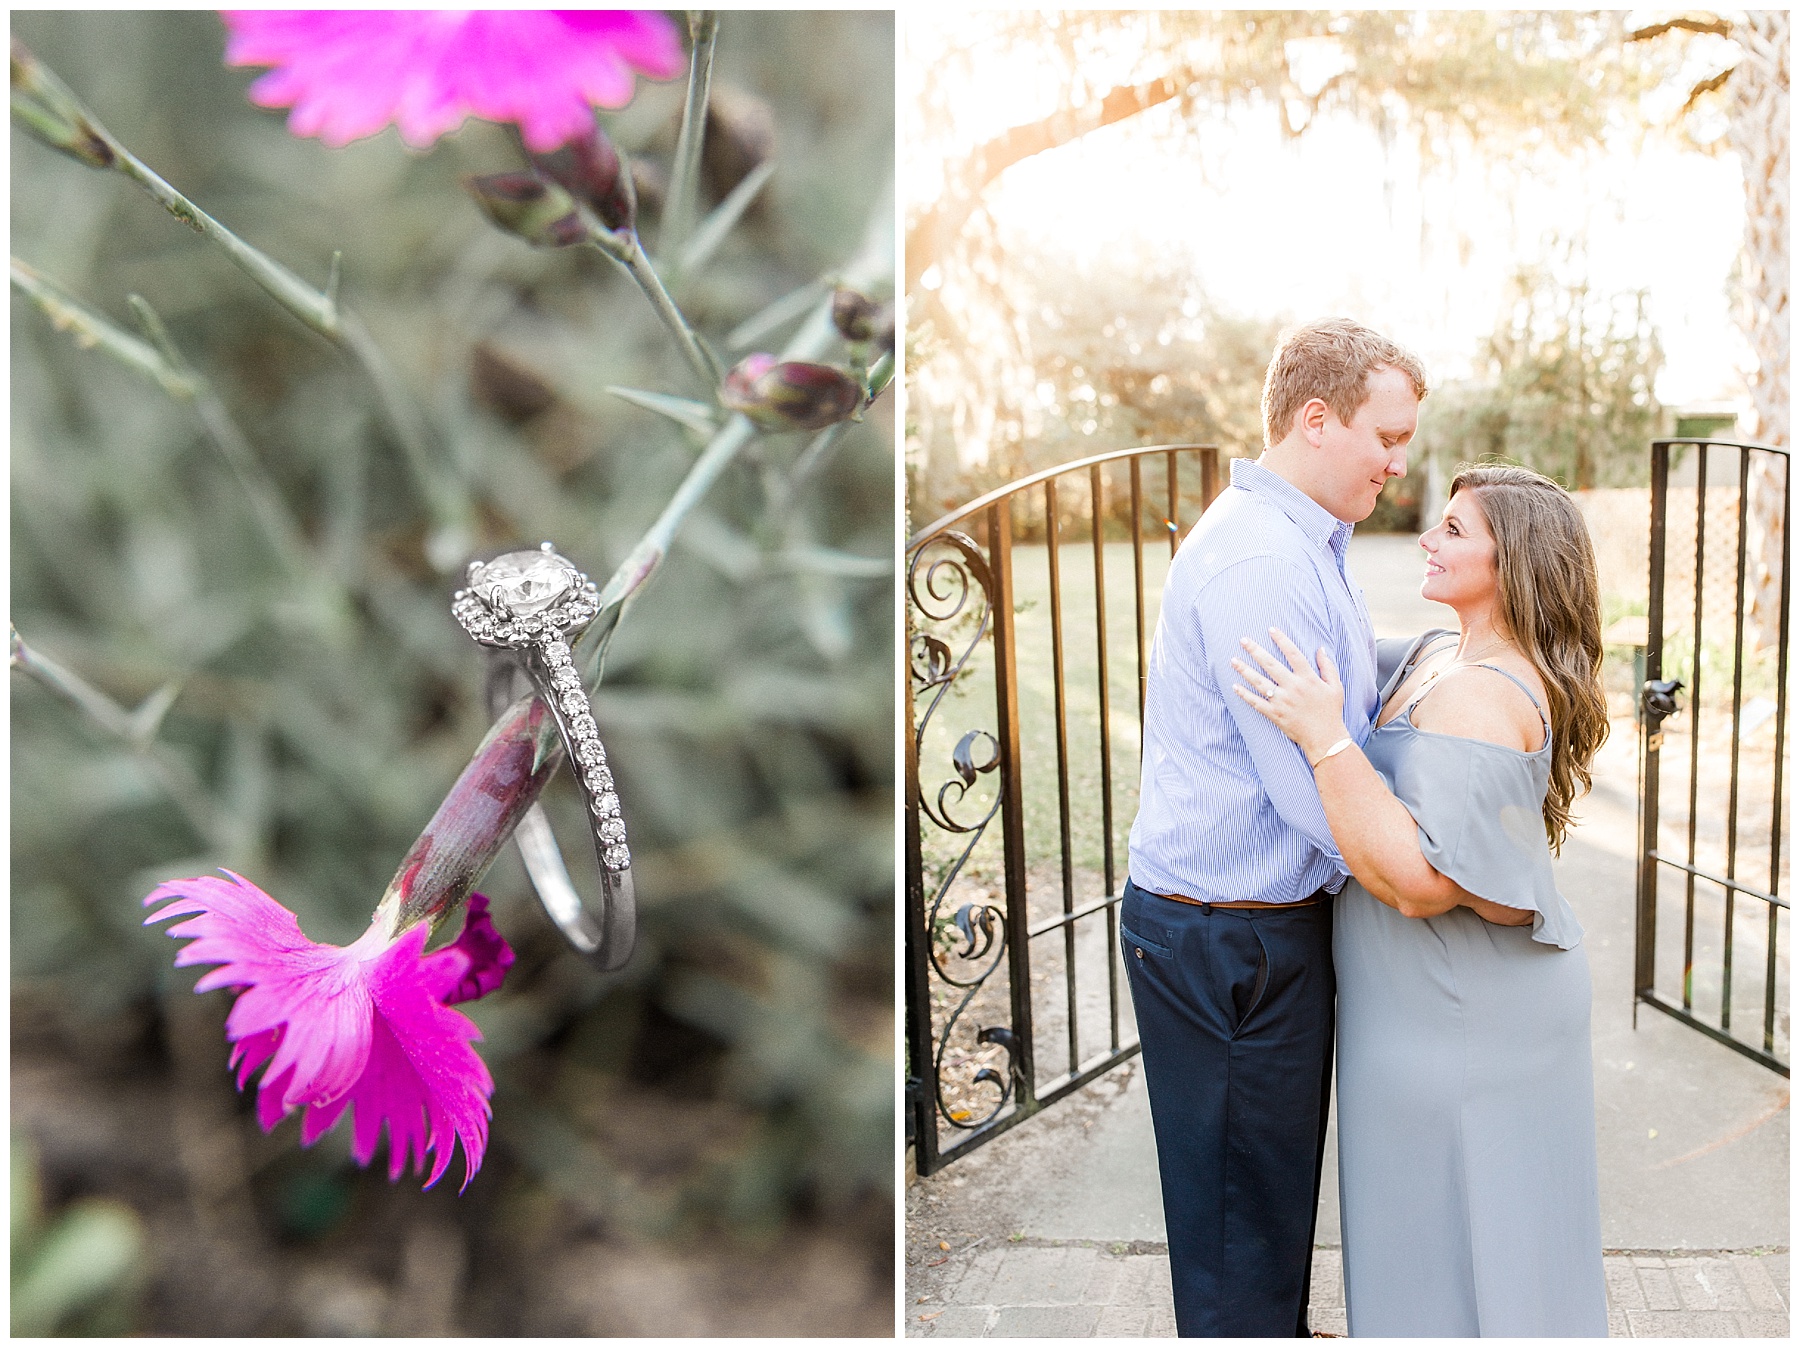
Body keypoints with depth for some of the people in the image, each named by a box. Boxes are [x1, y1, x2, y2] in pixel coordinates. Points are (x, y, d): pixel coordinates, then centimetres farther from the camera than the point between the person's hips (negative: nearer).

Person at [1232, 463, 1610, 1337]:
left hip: (1459, 1022, -10)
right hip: (1466, 1002, 10)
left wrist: (1322, 737, -34)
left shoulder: (1479, 697, -26)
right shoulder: (1443, 655, 4)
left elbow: (1418, 879, -33)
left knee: (1454, 1241, 10)